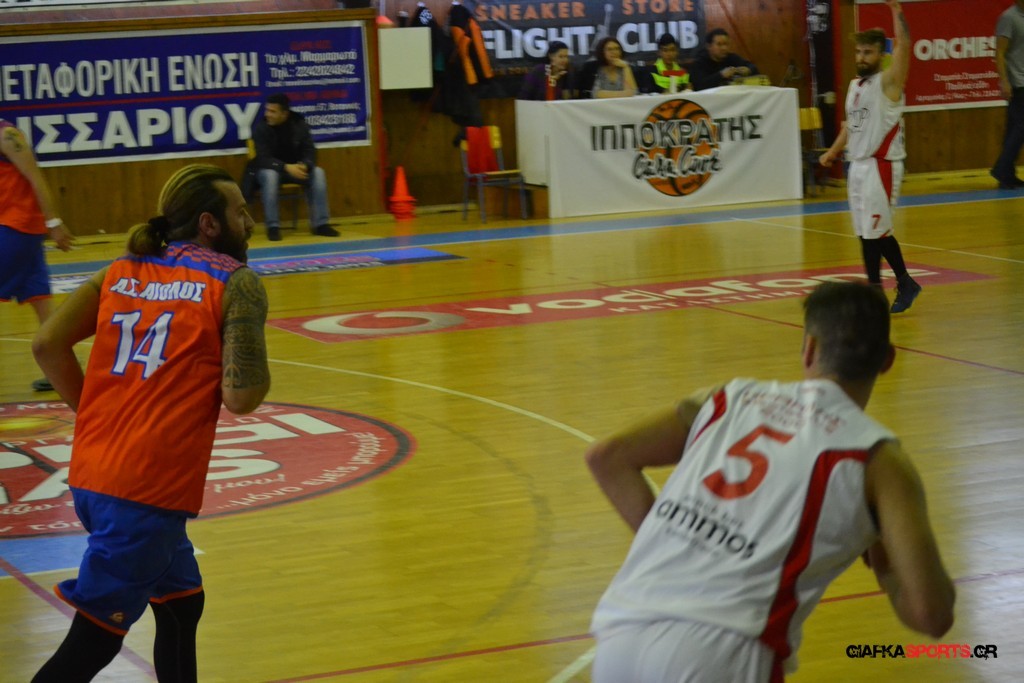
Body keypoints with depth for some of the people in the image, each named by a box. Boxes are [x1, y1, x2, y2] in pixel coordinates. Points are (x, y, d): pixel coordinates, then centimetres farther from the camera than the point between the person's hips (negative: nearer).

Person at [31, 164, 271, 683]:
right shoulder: (236, 283, -4)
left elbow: (47, 344, 5)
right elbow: (241, 397, -13)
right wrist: (254, 368, 9)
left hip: (91, 473, 7)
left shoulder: (123, 271, 13)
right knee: (94, 641, -4)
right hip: (149, 490, -7)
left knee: (182, 604, 23)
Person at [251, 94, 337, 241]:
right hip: (271, 168, -3)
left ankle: (320, 224, -20)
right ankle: (273, 227, -33)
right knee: (269, 176, -38)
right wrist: (286, 167, -37)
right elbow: (263, 158, -22)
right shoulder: (260, 128, -17)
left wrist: (304, 166, -31)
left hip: (295, 167, 3)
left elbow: (310, 151, -7)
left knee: (318, 173, -23)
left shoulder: (299, 124, -8)